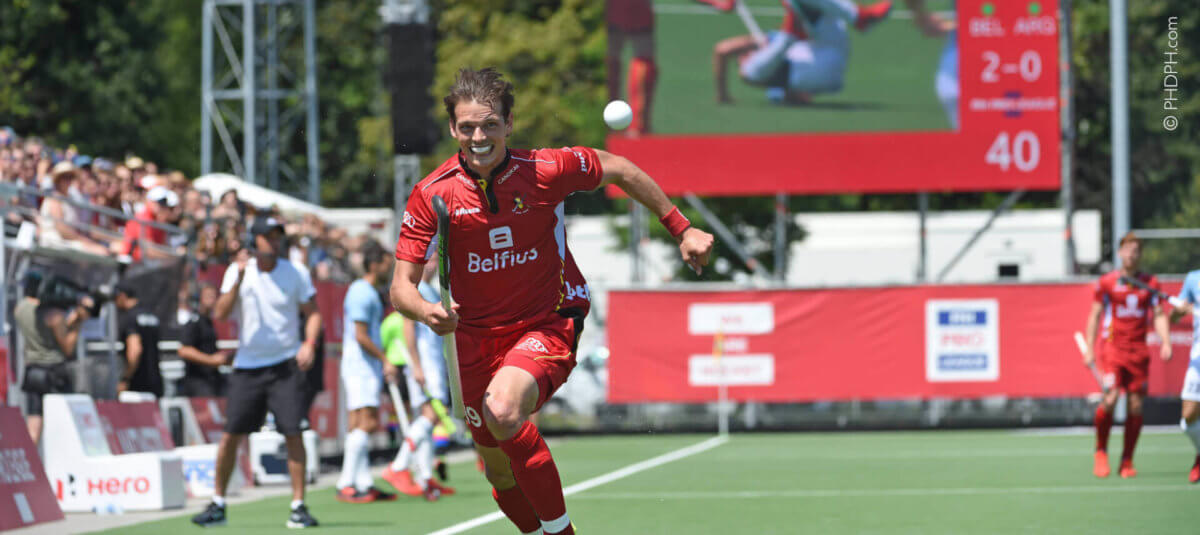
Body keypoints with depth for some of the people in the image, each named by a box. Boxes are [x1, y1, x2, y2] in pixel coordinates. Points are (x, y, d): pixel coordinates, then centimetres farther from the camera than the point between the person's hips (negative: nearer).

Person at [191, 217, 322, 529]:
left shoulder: (294, 274, 0)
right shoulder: (238, 271, 2)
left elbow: (313, 312, 6)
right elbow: (220, 314, -7)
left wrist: (309, 344, -11)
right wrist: (239, 279, -18)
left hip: (285, 364, -1)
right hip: (247, 366, 1)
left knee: (292, 433, -10)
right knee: (231, 435, 1)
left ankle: (298, 506, -4)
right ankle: (218, 505, 14)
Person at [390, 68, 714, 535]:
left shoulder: (545, 171, -13)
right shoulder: (432, 194, -10)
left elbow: (619, 170, 5)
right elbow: (402, 286, -10)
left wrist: (682, 230, 9)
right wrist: (427, 312, -33)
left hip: (546, 325, -3)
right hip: (476, 335, 3)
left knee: (503, 410, -33)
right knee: (500, 474, 10)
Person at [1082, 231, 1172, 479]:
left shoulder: (1150, 283, 9)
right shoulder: (1106, 282, 3)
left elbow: (1159, 316, 9)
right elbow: (1094, 315, 6)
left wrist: (1166, 343, -7)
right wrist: (1090, 349, 0)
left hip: (1139, 351, 3)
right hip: (1113, 347, -3)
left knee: (1136, 406, -1)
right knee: (1110, 398, -19)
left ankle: (1127, 461, 8)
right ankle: (1100, 453, 0)